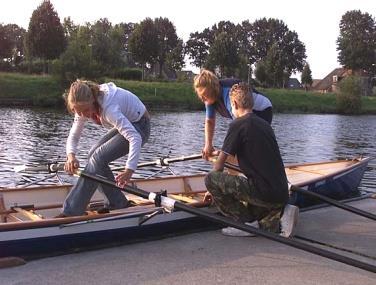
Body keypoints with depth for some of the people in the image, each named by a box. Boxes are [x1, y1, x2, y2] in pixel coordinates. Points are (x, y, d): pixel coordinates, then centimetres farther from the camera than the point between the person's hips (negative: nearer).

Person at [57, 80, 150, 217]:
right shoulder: (85, 106, -12)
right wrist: (71, 156, -30)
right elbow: (73, 136, -7)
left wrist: (129, 170, -53)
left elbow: (135, 138, -43)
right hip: (126, 123, 9)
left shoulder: (108, 108, -36)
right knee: (93, 154, -2)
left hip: (139, 127, -8)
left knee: (98, 158, -19)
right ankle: (117, 203, 9)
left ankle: (71, 212, -14)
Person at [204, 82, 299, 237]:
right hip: (282, 194, 9)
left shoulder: (238, 125, -7)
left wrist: (213, 189, 17)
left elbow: (219, 164, -1)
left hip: (263, 192, -8)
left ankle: (247, 223, -4)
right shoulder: (264, 124, 17)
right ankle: (278, 215, 5)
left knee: (210, 179, -6)